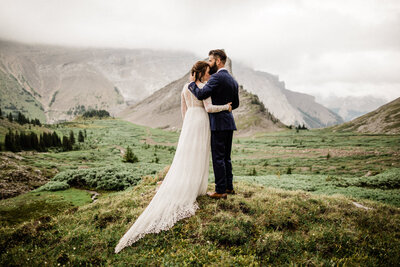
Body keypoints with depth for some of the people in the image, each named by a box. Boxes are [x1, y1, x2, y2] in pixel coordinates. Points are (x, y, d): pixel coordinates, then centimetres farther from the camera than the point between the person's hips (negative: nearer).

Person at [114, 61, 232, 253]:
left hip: (189, 122, 6)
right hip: (201, 122, -6)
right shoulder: (204, 87, -10)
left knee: (184, 156, 7)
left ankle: (177, 192, 3)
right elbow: (209, 108, -18)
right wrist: (226, 107, -4)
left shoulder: (185, 87, 12)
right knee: (198, 157, 1)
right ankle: (195, 189, 5)